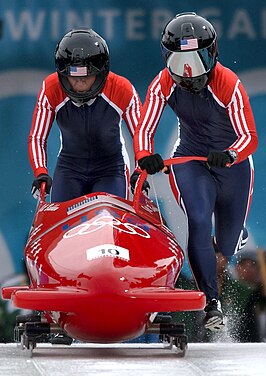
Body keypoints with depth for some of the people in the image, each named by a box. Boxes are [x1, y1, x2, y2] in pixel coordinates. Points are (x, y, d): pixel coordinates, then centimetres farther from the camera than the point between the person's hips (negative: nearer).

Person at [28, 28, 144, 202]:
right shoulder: (51, 90, -18)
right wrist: (40, 172, -26)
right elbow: (37, 138, -10)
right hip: (70, 167, 1)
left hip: (110, 170, -1)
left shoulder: (122, 90, -20)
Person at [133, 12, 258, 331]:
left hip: (231, 162, -1)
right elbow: (144, 130, -15)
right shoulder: (164, 84, -18)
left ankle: (231, 234, 51)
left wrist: (228, 155, -47)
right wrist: (145, 156, -37)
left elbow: (250, 138, -26)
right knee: (199, 221, -27)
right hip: (190, 159, 1)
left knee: (228, 247, 9)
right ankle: (212, 303, -20)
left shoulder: (229, 85, -26)